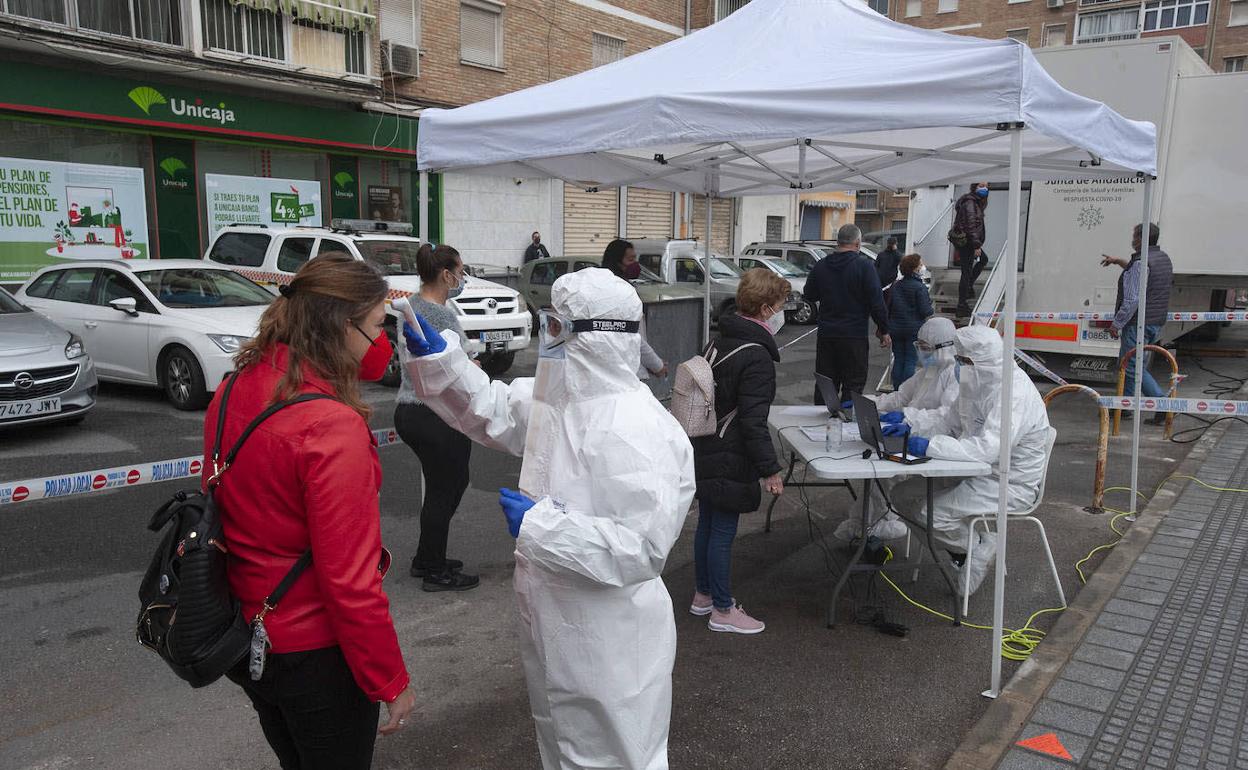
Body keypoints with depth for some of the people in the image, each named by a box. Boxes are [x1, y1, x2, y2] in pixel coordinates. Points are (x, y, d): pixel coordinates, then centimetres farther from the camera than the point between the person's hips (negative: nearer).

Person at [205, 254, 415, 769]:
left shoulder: (232, 393, -5)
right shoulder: (333, 427, -29)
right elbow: (348, 579, -25)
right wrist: (391, 682, -15)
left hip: (244, 638, 7)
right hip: (314, 655, -7)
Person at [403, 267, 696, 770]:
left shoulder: (638, 432, -28)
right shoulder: (560, 398, 1)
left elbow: (642, 547, -32)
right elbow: (490, 408, 13)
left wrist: (540, 525, -27)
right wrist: (434, 352, -1)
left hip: (609, 648, -9)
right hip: (556, 629, 9)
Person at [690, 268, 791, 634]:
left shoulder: (721, 341, 8)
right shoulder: (756, 356, -20)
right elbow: (753, 421, -23)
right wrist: (770, 469, -17)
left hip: (705, 453, 9)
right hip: (731, 461, -9)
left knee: (707, 526, 19)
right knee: (723, 533, 2)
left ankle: (703, 595, 34)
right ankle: (723, 611, 15)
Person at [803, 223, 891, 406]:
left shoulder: (821, 265, 3)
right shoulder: (864, 265, -10)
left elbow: (809, 296, 13)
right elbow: (876, 301, -11)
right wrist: (883, 330, -2)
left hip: (826, 334, 5)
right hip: (854, 335, -4)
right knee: (853, 384, 2)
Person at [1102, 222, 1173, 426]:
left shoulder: (1140, 263, -19)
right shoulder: (1163, 258, 11)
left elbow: (1132, 300, -23)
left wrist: (1116, 323, -15)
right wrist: (1118, 261, 34)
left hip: (1138, 323, -10)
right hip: (1157, 323, 10)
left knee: (1133, 367, -4)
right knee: (1132, 364, 17)